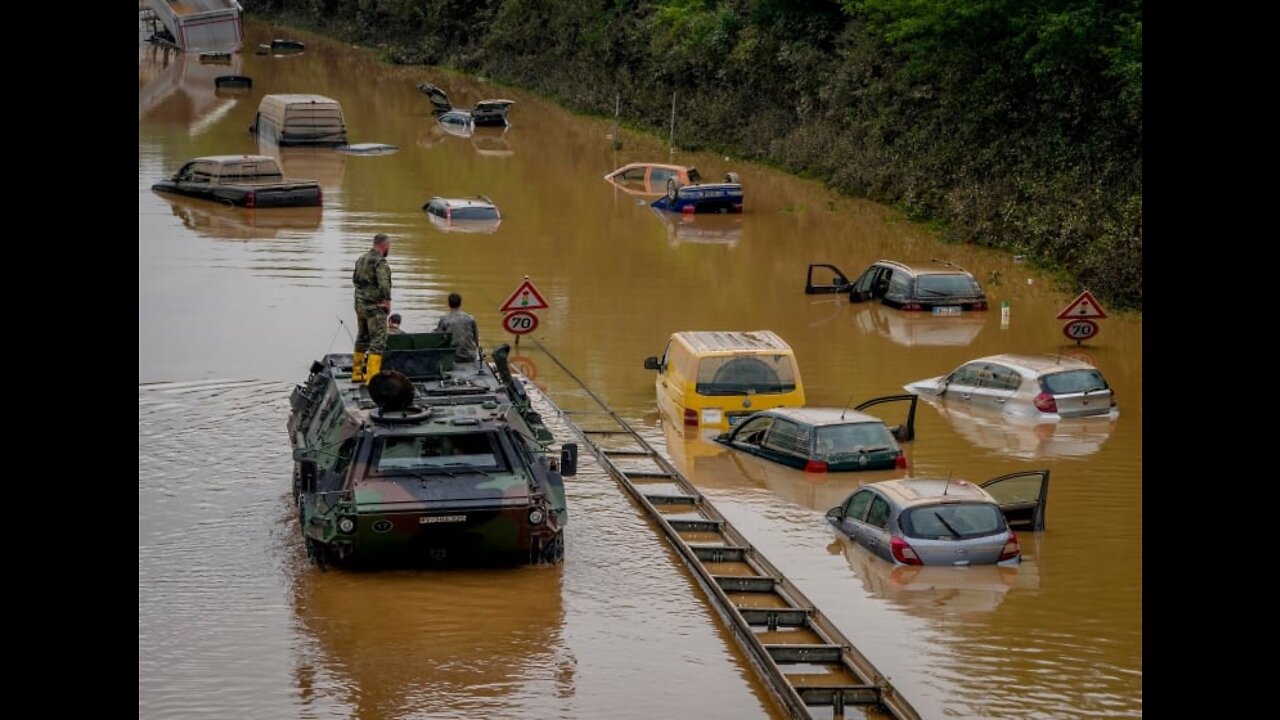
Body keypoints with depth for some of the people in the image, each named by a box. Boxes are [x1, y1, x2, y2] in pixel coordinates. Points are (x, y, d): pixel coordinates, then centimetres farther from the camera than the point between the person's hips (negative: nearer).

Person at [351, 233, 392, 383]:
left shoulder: (361, 260, 12)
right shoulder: (380, 262, -16)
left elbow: (354, 279, 22)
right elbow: (384, 285, -26)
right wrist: (387, 301, -14)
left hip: (360, 305, 9)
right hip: (375, 307, -9)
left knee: (362, 338, 20)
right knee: (378, 340, -7)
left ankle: (357, 373, 27)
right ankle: (372, 377, -14)